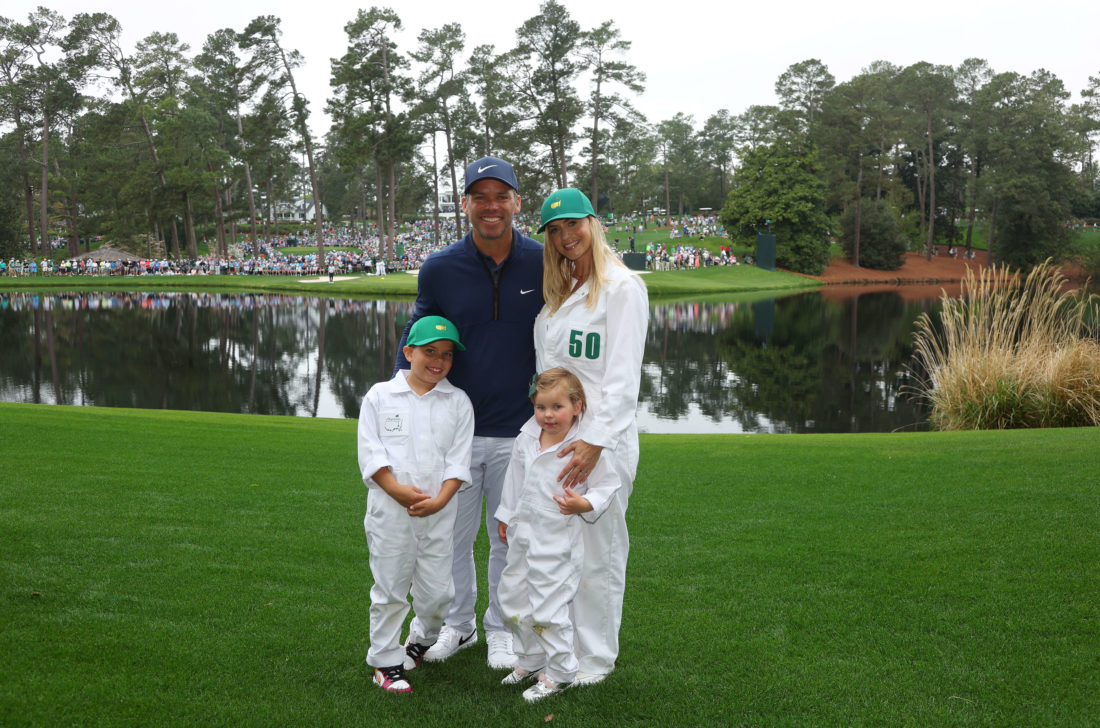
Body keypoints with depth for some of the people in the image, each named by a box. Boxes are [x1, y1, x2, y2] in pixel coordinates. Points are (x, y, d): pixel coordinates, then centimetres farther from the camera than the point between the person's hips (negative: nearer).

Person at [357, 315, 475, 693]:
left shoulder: (458, 402, 6)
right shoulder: (380, 396, 3)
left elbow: (459, 459, 2)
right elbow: (370, 452, -3)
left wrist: (440, 499, -12)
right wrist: (398, 490, -15)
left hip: (439, 511, 2)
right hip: (390, 509, -2)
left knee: (437, 589, 6)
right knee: (390, 588, 4)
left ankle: (421, 639, 35)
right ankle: (386, 661, 17)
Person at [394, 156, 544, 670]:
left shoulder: (544, 264, -7)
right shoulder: (439, 269, -6)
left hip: (518, 430, -1)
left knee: (509, 538, 13)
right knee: (452, 534, 13)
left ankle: (501, 627, 32)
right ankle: (458, 623, 33)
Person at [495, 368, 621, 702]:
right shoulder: (525, 440, 3)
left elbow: (607, 485, -7)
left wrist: (585, 504, -24)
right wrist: (506, 517, 24)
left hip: (557, 541, -7)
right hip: (522, 536, 7)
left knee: (548, 611, -3)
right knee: (513, 601, 16)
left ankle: (558, 674, 14)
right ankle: (529, 661, 35)